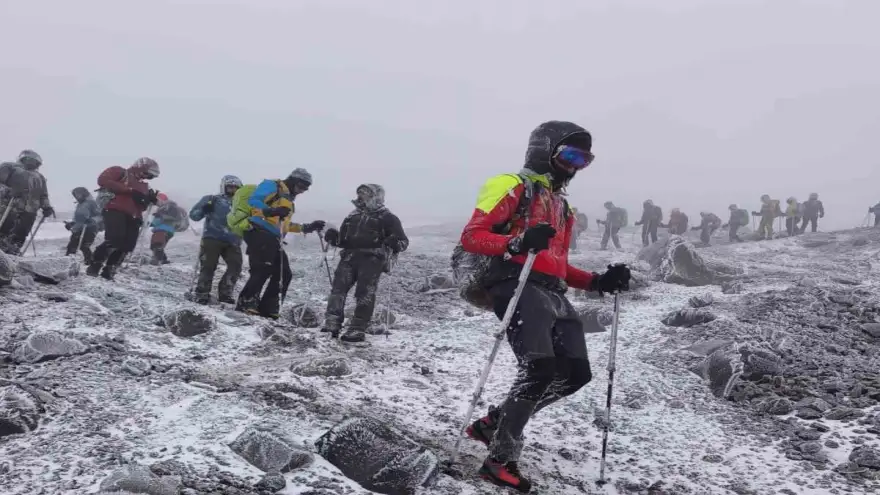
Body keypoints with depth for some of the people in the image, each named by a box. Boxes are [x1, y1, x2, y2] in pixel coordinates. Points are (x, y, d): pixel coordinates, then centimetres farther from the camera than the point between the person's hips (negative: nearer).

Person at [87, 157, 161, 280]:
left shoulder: (144, 186, 28)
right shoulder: (119, 172, 9)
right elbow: (103, 180, -10)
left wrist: (149, 200, 1)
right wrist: (129, 190, -14)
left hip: (132, 217, 7)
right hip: (115, 211, -7)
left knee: (127, 246, -2)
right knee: (114, 240, -23)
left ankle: (108, 271, 10)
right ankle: (95, 265, -7)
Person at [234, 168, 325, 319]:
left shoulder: (288, 199, 29)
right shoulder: (272, 186, 3)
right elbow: (253, 200, -12)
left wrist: (307, 228, 29)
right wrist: (270, 211, -29)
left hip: (273, 239, 10)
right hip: (259, 233, -10)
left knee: (284, 274, 4)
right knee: (263, 270, -21)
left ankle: (267, 309, 6)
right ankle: (246, 303, -17)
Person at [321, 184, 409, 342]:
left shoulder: (387, 218, 8)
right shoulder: (353, 216, 26)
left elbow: (404, 241, 3)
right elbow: (342, 240, 26)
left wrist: (395, 243, -20)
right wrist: (333, 237, 4)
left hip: (372, 259, -5)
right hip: (350, 256, 5)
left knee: (365, 293, -12)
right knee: (338, 287, -12)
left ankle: (358, 329, -12)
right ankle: (332, 323, -15)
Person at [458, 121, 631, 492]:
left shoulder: (561, 206, 28)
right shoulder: (512, 187, 3)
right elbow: (471, 237, -7)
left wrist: (599, 281, 14)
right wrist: (516, 243, -25)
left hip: (553, 295, 9)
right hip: (518, 287, -8)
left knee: (574, 375, -2)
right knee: (539, 371, -21)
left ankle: (493, 423, 11)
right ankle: (501, 459, -9)